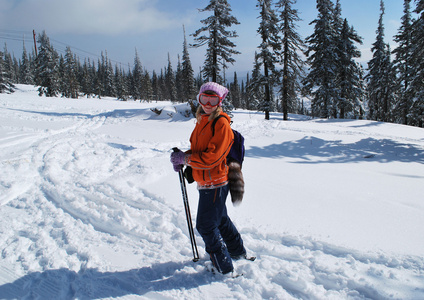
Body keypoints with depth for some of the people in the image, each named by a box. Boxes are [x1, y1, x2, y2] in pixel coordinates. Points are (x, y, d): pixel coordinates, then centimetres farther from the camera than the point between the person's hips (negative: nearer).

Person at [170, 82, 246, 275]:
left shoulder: (222, 124, -17)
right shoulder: (202, 121, 10)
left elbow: (211, 157, -23)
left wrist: (184, 158, -18)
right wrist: (182, 159, 0)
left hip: (214, 183, -9)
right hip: (205, 181, 9)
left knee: (206, 226, -2)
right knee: (220, 219, 24)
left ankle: (224, 267, 15)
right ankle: (238, 251, 45)